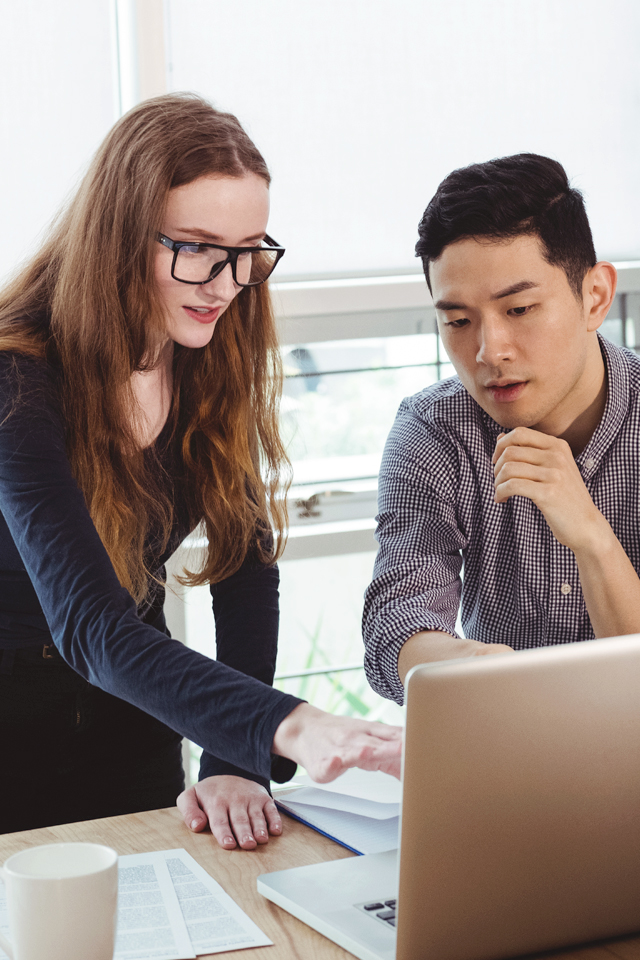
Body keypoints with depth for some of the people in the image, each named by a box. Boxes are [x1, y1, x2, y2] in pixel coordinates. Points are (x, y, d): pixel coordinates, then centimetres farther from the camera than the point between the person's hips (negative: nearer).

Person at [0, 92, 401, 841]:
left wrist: (233, 763, -24)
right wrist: (287, 728, -51)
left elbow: (246, 561, -10)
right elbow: (90, 626, -37)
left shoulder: (214, 357, -8)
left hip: (131, 722, 6)